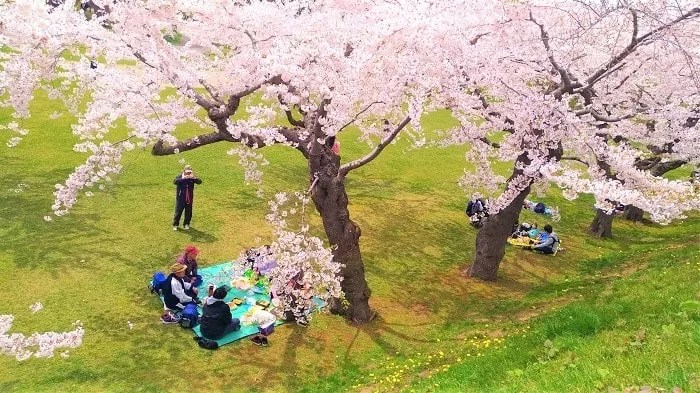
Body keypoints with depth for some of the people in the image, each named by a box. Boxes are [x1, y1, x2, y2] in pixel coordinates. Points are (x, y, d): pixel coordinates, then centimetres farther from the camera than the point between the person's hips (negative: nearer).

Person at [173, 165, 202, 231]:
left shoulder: (192, 177, 0)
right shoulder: (180, 176, -7)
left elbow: (200, 181, -13)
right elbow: (174, 182, -25)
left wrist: (194, 178, -32)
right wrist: (182, 178, -38)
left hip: (189, 198, 3)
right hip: (180, 198, -3)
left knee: (188, 212, 10)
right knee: (178, 212, 1)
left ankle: (186, 224, 26)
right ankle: (175, 225, 14)